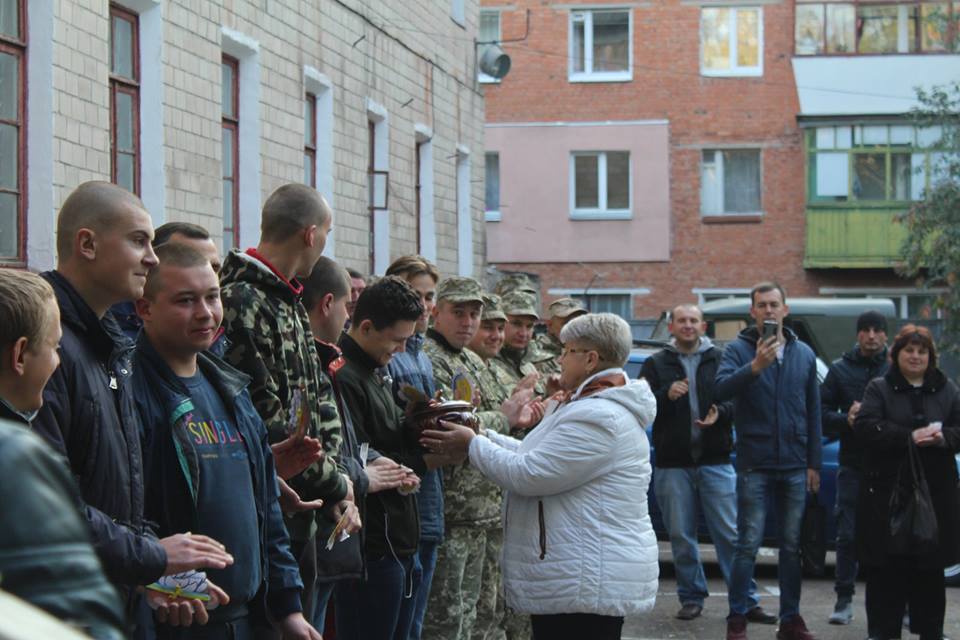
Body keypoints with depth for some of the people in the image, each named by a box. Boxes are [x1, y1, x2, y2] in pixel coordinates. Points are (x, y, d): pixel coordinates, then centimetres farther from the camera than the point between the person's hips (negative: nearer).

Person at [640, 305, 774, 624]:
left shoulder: (719, 359, 7)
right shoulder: (656, 364, 7)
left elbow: (736, 400, 3)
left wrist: (719, 414, -17)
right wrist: (666, 395, -16)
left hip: (715, 462, -1)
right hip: (673, 464, 1)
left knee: (730, 534, -1)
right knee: (682, 537, 6)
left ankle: (747, 601, 3)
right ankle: (692, 597, 17)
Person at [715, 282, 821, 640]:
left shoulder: (804, 354, 10)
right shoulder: (739, 350, -2)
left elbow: (813, 412, 12)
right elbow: (720, 390, -19)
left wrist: (814, 463, 8)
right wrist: (755, 366, -32)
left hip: (795, 466, 4)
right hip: (755, 465, -4)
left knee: (792, 546, 9)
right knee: (748, 545, -4)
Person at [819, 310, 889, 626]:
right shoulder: (840, 369, 7)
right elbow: (822, 413, 6)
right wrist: (846, 420, -12)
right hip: (853, 465, 1)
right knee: (848, 535, 1)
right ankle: (844, 600, 10)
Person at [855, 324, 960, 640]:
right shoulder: (879, 388, 4)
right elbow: (865, 426, -11)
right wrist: (909, 437, -21)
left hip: (935, 492, 2)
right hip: (888, 489, -2)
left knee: (930, 567, 7)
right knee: (887, 567, -1)